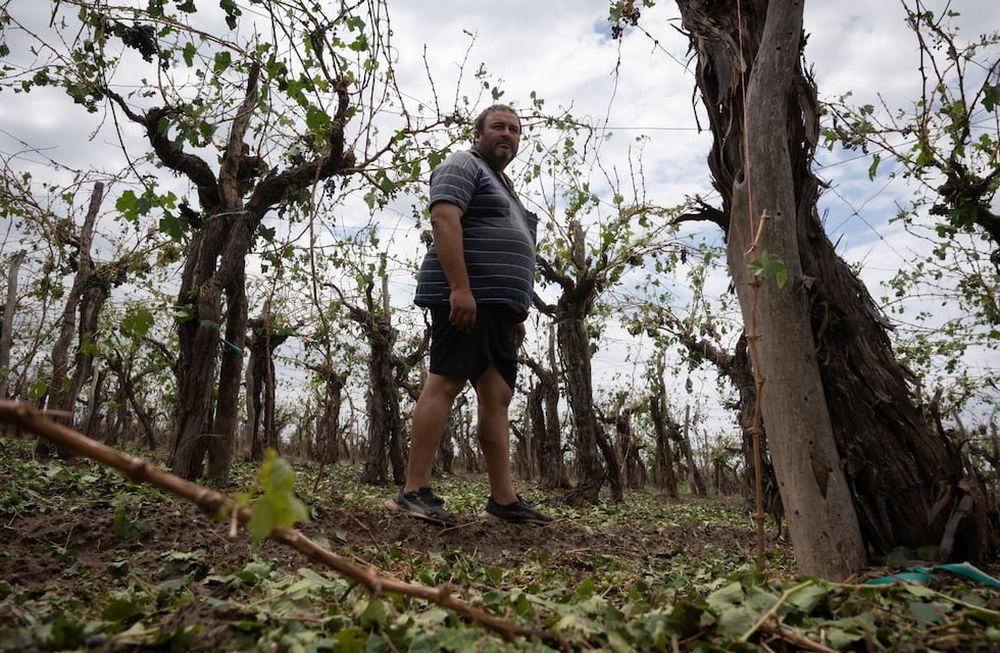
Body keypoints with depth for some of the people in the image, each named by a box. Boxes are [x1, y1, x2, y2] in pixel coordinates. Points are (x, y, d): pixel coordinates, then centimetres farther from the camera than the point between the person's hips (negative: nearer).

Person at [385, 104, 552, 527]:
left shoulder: (505, 187, 31)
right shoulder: (463, 166, 3)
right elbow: (444, 220, -15)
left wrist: (517, 313, 23)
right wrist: (460, 287, -25)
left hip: (499, 305, 9)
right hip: (464, 298, -9)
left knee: (497, 397, 3)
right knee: (445, 383, -13)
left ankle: (503, 498, 5)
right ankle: (414, 492, -10)